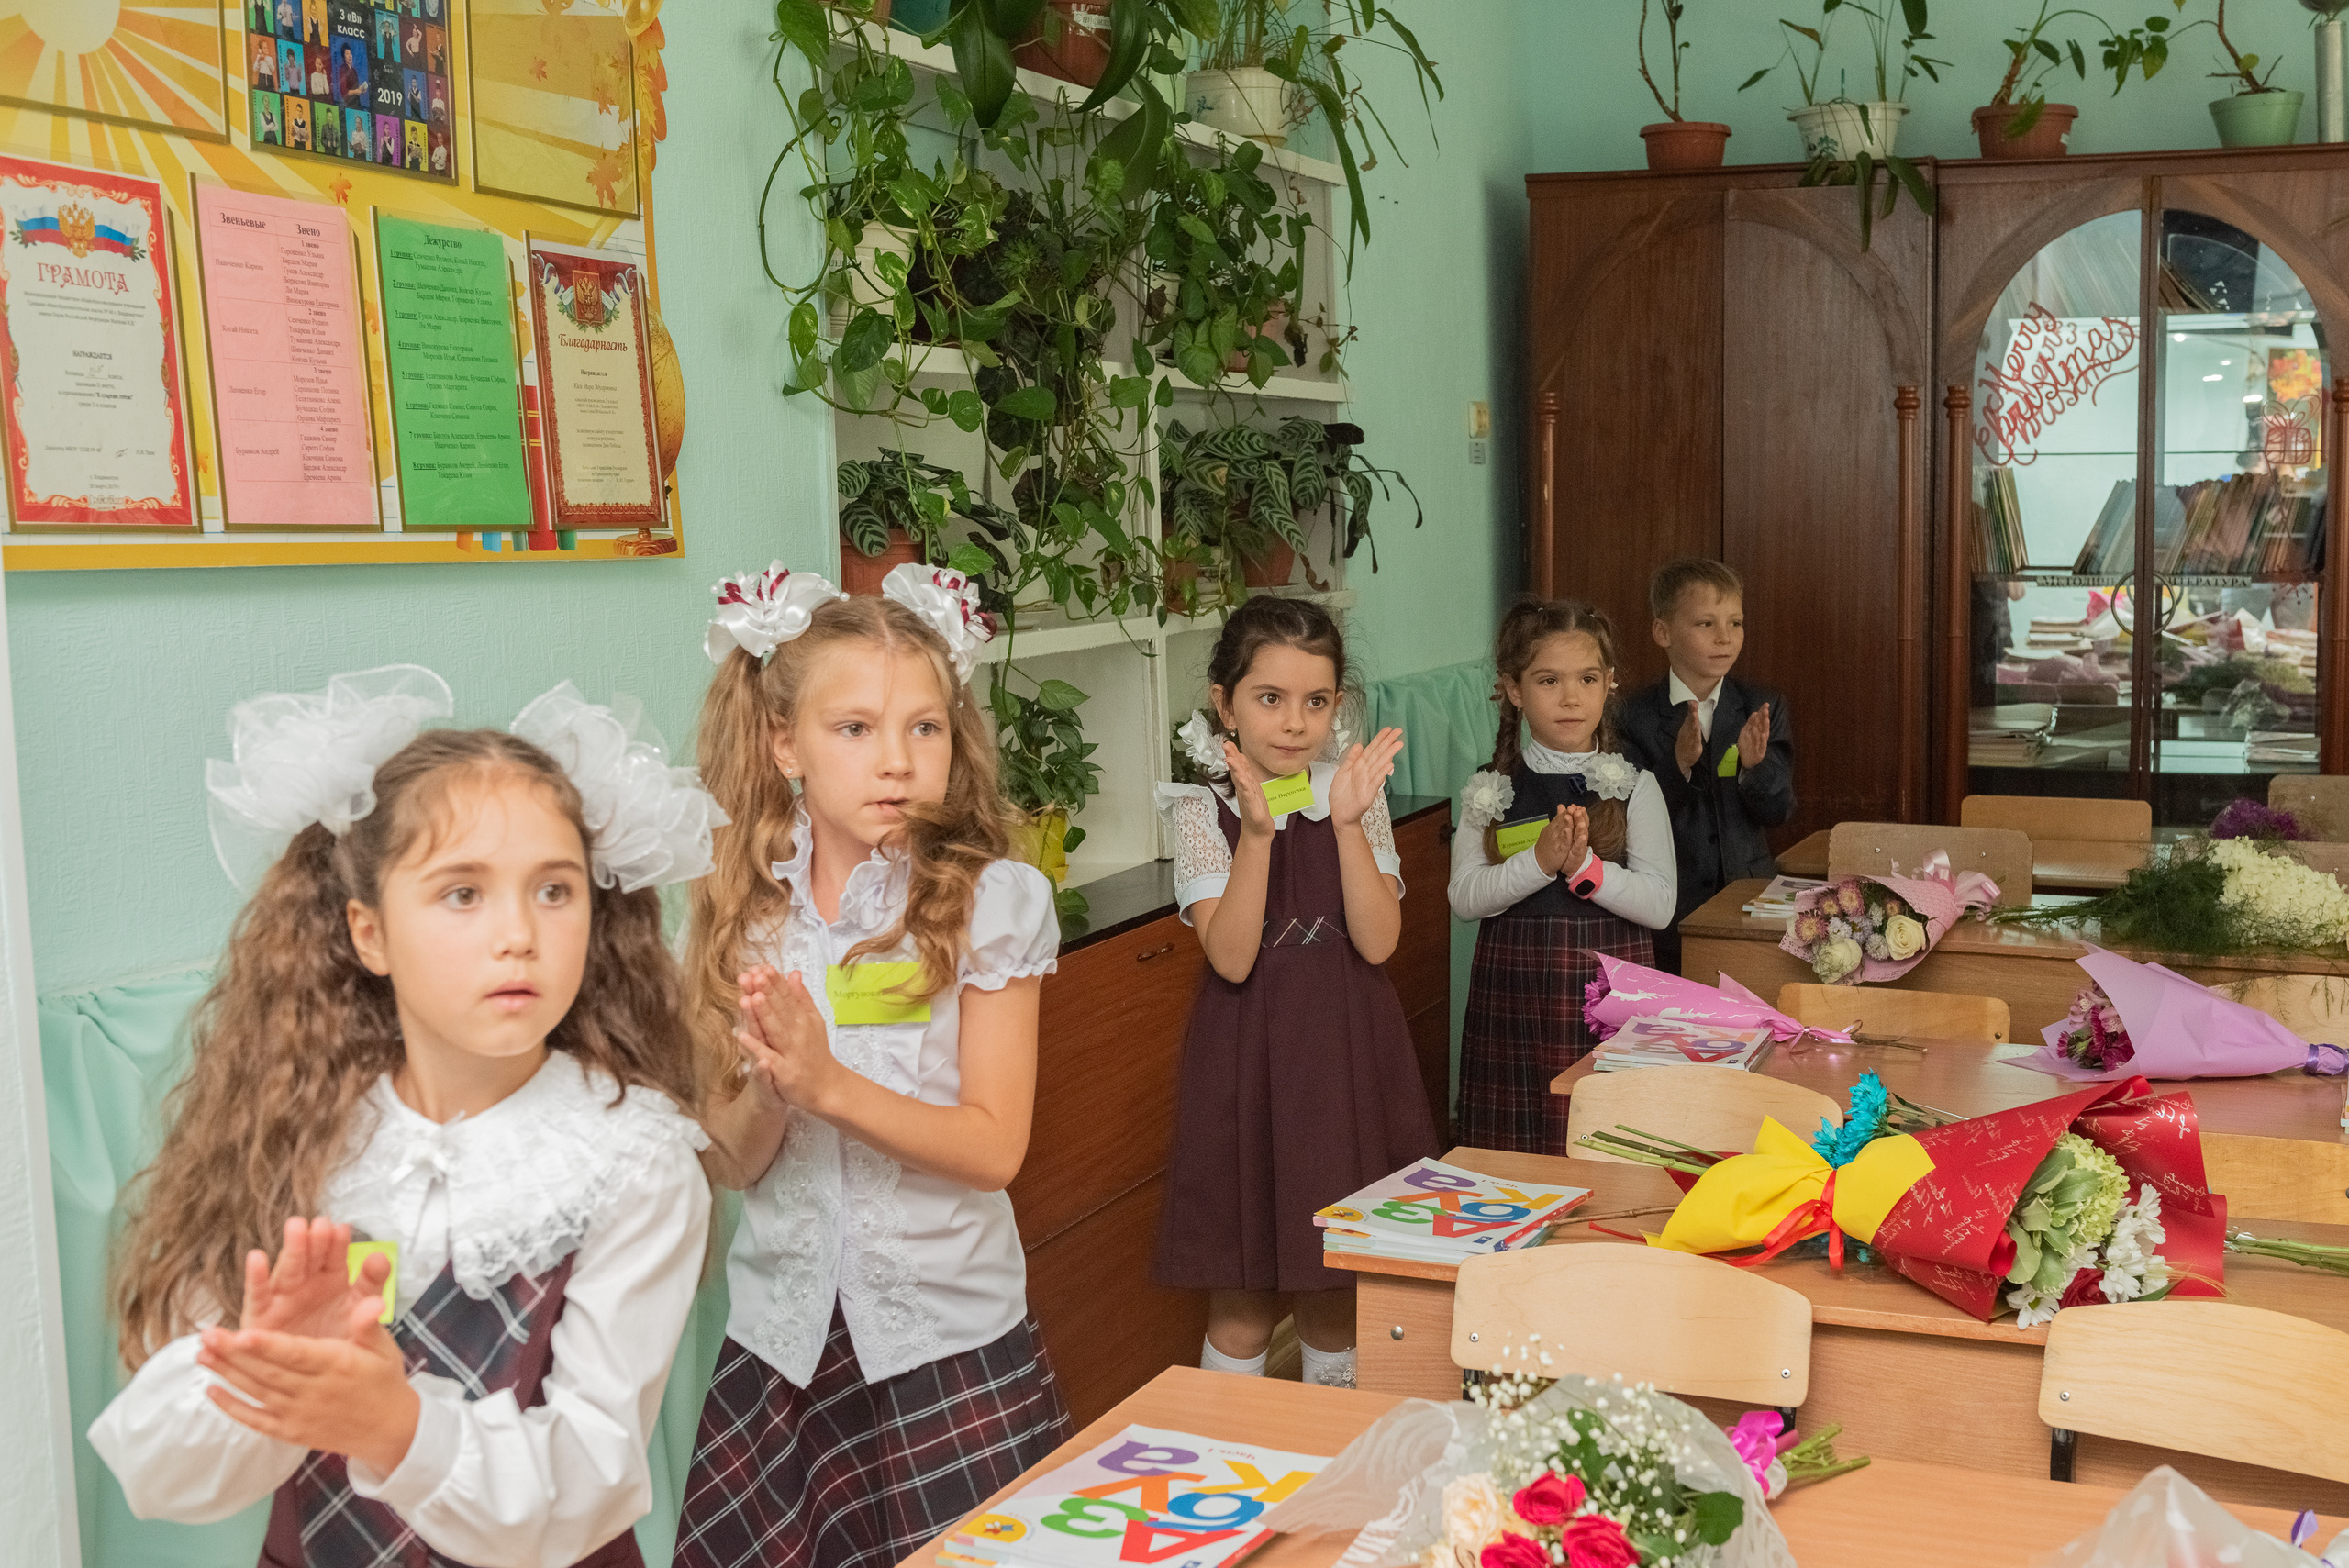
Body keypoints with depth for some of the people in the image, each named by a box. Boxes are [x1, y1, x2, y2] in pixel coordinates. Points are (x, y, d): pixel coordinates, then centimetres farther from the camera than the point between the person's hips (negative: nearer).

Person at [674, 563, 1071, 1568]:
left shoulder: (991, 899, -8)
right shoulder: (741, 910, -1)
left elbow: (994, 1146, -12)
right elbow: (733, 1161, -1)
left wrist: (824, 1082, -22)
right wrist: (768, 1087, -22)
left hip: (945, 1331, -2)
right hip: (782, 1334, 3)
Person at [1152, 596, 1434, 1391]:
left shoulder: (1356, 794, 2)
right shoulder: (1203, 811, -5)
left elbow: (1377, 942, -9)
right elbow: (1232, 959, -17)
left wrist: (1346, 822, -18)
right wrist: (1258, 831, -25)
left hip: (1349, 1056, 2)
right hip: (1251, 1058, -2)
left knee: (1338, 1287, 13)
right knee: (1243, 1298, 5)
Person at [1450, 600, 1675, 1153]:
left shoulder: (1634, 788, 0)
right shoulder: (1490, 791, 3)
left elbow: (1659, 905, -6)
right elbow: (1465, 898, -7)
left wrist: (1584, 864, -20)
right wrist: (1540, 861, -20)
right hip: (1514, 991, 1)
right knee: (1513, 1152, 6)